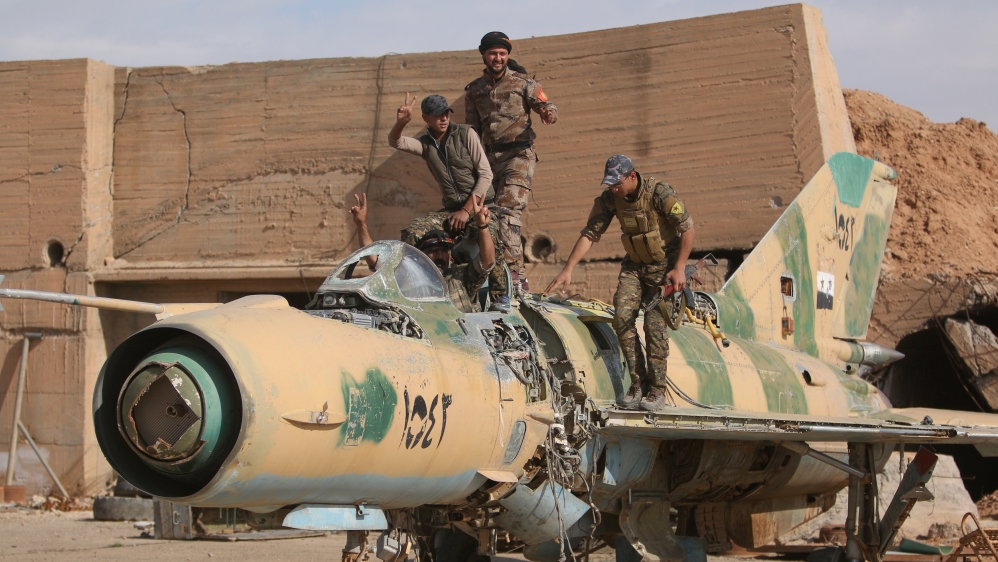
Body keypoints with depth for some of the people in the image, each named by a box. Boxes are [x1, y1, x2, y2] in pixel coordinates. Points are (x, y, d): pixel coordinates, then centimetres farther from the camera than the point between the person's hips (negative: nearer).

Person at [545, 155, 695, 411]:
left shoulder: (659, 193, -23)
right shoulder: (609, 199, -9)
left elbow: (687, 229, -17)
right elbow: (590, 234, -7)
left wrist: (679, 269, -19)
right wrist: (568, 269, -15)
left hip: (665, 265, -5)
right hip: (634, 265, 5)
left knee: (654, 323, -12)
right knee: (622, 315, -13)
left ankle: (657, 390, -3)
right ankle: (637, 382, -3)